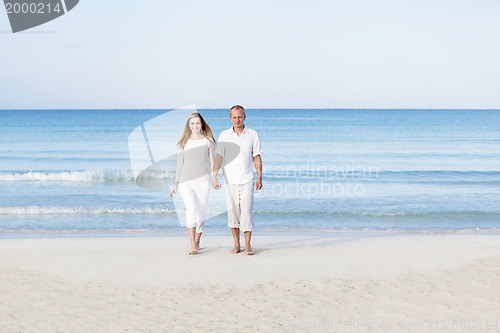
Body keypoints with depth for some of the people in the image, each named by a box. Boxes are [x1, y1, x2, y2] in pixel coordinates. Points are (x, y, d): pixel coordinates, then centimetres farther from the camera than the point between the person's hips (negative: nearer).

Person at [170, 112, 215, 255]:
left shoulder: (208, 141, 7)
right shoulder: (184, 143, 9)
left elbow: (212, 162, 7)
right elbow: (180, 163, 12)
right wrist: (176, 183, 10)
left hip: (202, 181, 1)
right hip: (185, 182, -1)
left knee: (201, 214, 2)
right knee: (192, 210, -19)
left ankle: (197, 243, 17)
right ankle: (192, 245, -23)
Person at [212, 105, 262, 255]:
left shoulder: (252, 135, 2)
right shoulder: (224, 135, 2)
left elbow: (257, 157, 7)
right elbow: (218, 157, -2)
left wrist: (259, 178, 5)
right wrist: (214, 177, -11)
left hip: (247, 180, -1)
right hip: (230, 180, 1)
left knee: (247, 211, -5)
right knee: (233, 212, 5)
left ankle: (248, 245, 3)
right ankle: (236, 245, 15)